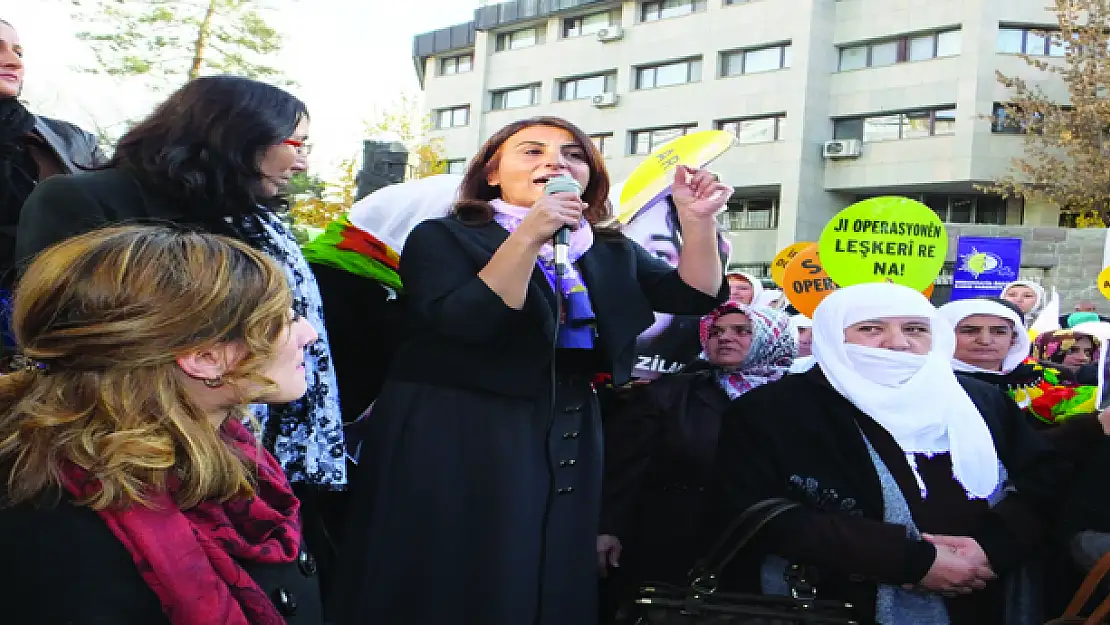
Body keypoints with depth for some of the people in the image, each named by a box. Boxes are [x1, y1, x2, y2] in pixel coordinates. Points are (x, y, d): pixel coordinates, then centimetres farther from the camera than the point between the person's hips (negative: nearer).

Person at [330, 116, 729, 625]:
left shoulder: (610, 253, 11)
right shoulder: (443, 237, -5)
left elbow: (695, 295, 6)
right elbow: (466, 322, -20)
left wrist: (697, 220, -9)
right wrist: (528, 237, -25)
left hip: (564, 448, 5)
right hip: (451, 445, -5)